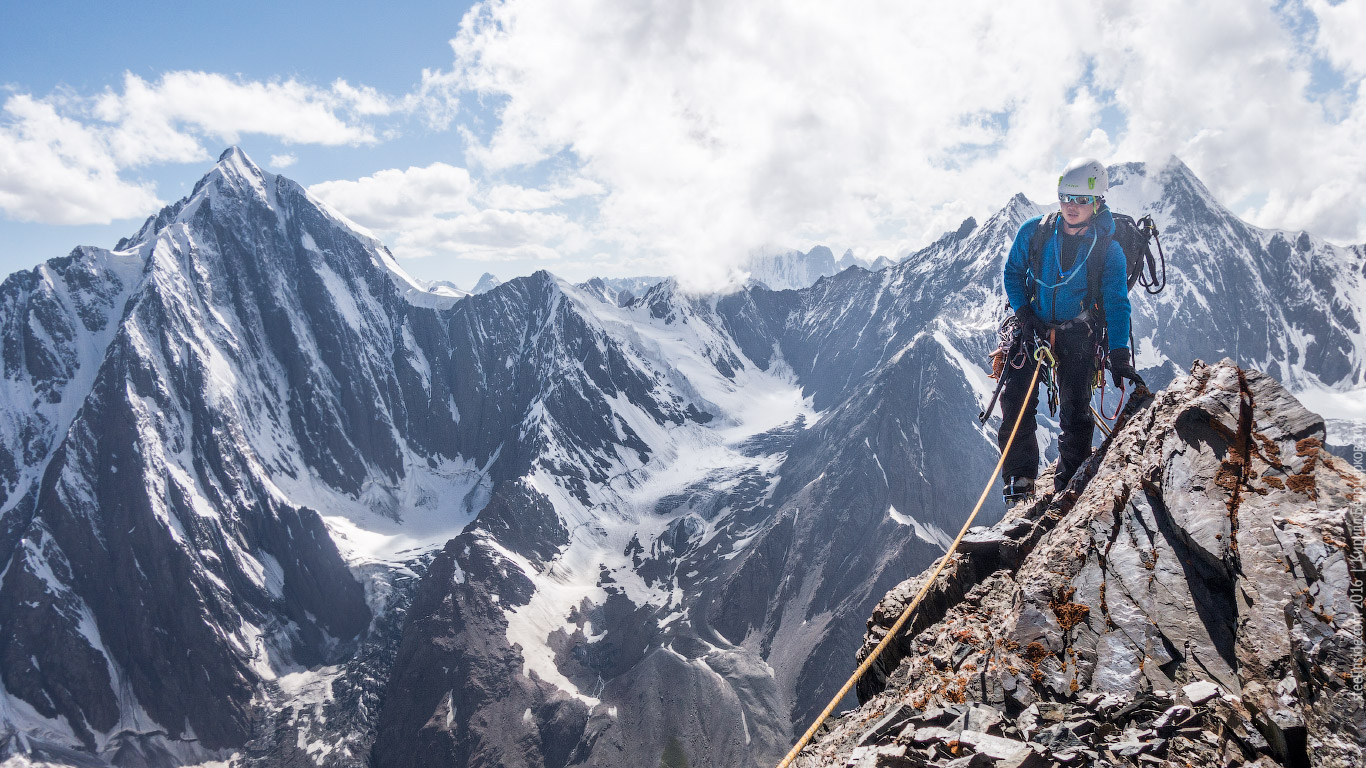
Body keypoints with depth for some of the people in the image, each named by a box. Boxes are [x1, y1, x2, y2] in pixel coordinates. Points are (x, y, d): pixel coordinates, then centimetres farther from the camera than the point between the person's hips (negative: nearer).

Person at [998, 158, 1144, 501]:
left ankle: (1070, 483, 15)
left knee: (1076, 411, 0)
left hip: (1077, 334, -1)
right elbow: (1013, 272, 4)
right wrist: (1023, 312, -9)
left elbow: (1116, 303, -12)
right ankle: (1019, 476, 1)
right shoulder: (1034, 232, -10)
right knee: (1017, 401, -9)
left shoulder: (1108, 251, -13)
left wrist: (1119, 356, -21)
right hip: (1031, 325, 1)